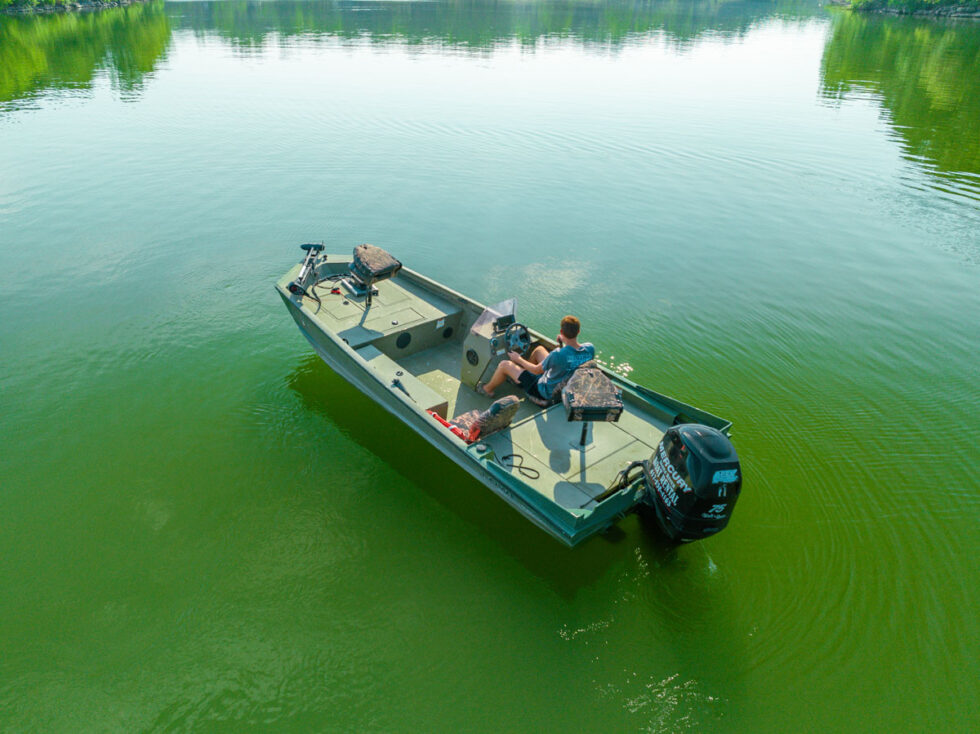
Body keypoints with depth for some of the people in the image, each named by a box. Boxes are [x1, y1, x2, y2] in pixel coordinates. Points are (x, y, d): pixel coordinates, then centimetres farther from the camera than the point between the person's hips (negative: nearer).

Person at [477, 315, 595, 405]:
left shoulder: (558, 355, -38)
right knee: (539, 349, 23)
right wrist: (563, 345, 0)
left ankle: (488, 389, 34)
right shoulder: (590, 349, -21)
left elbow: (537, 370, -18)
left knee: (505, 365, 5)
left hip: (546, 394, -7)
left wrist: (519, 359, -1)